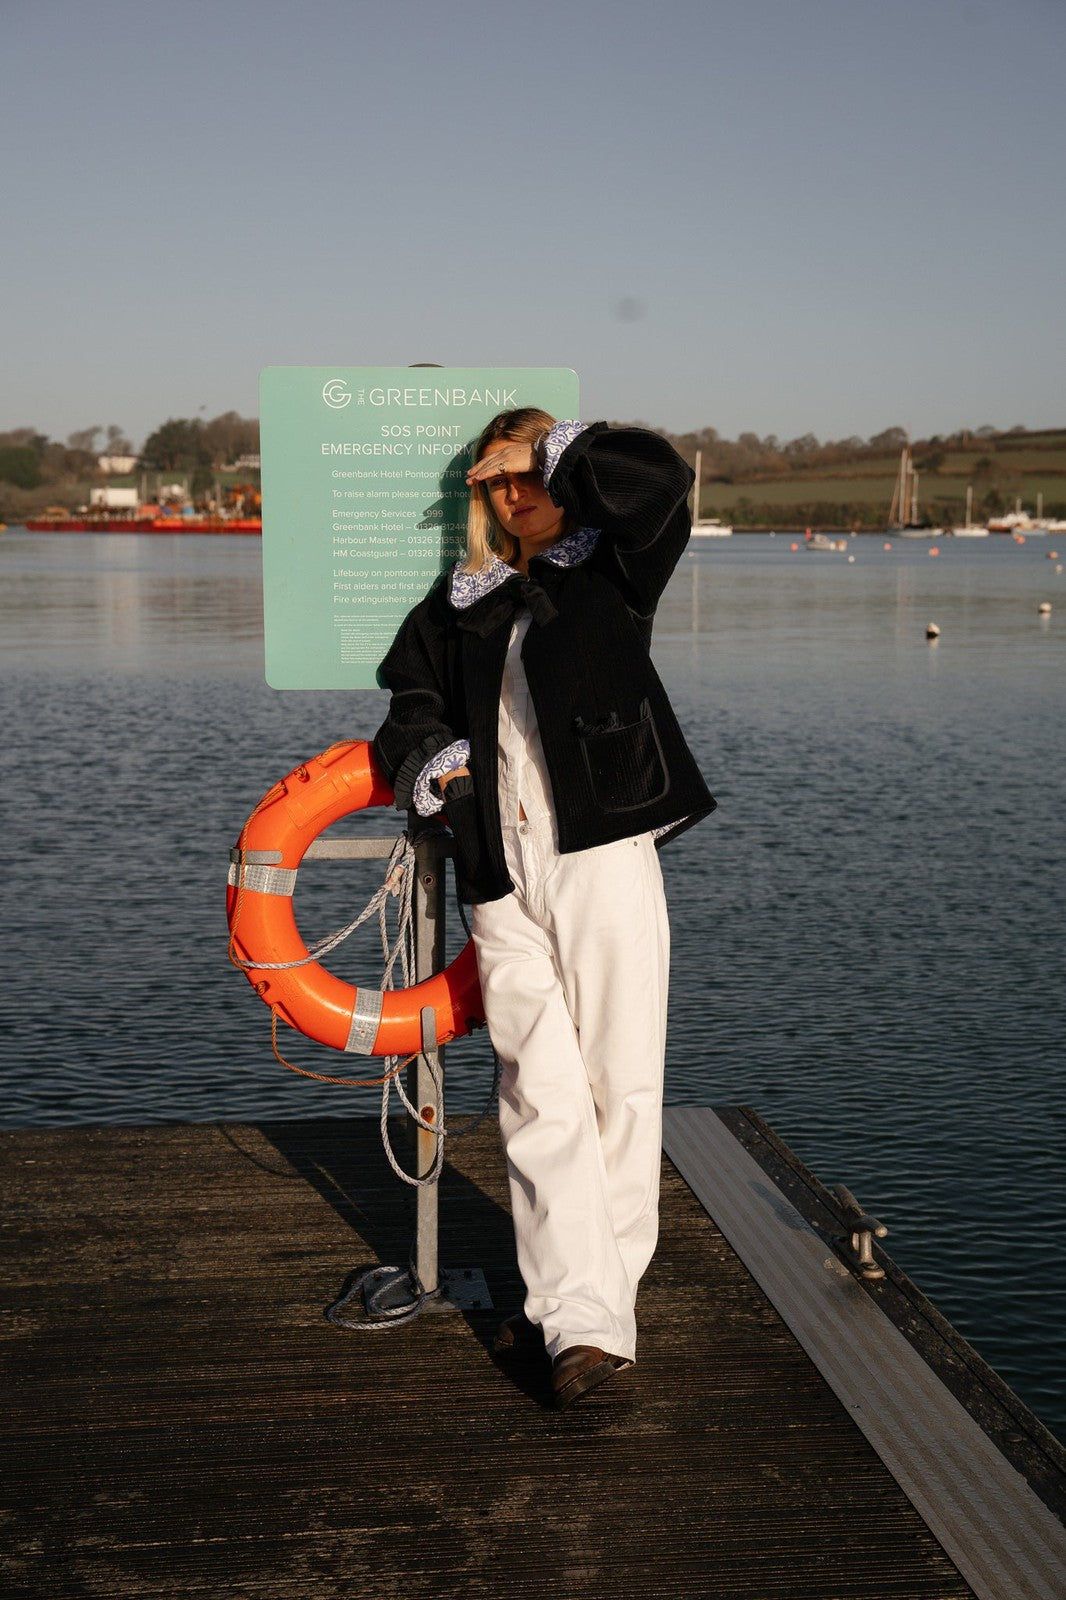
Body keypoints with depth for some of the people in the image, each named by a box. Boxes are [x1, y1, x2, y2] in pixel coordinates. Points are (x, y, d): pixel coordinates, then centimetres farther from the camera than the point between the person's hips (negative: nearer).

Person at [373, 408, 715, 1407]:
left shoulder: (610, 573, 8)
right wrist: (424, 761, 5)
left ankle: (588, 1300, 9)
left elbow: (659, 478, -9)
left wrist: (555, 454, 3)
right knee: (544, 1096, -5)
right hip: (501, 882, 3)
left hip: (602, 857, -2)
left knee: (619, 1088, -1)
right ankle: (581, 1320, -4)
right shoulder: (459, 604, 19)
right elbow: (414, 702, 26)